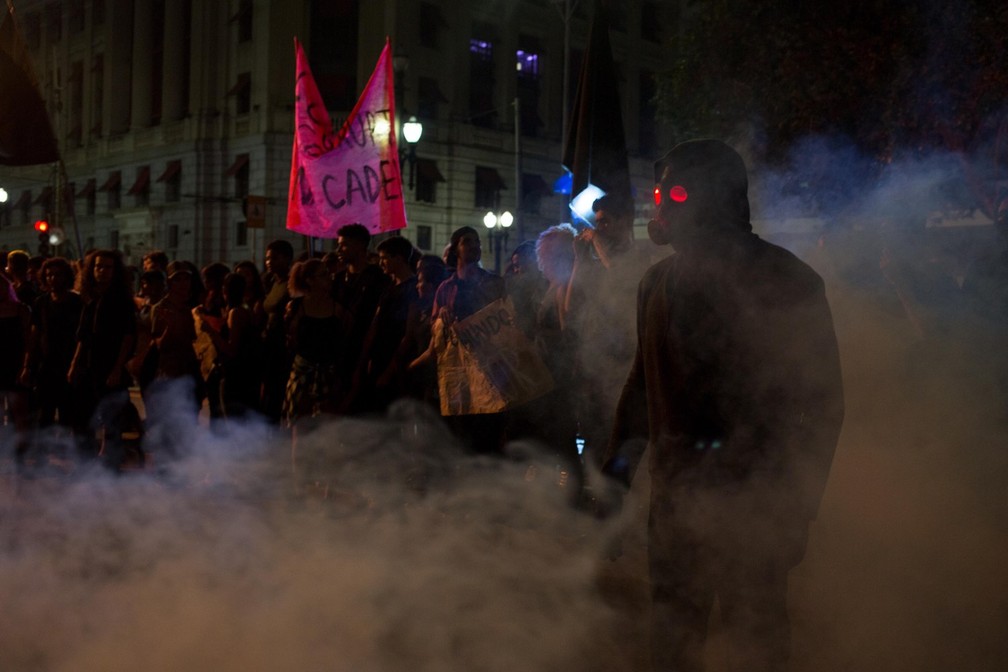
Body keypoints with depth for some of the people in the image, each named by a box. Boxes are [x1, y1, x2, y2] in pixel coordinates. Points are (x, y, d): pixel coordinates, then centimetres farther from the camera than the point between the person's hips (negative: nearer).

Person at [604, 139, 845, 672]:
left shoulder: (785, 283, -8)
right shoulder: (659, 282, 9)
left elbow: (822, 398, -8)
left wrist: (798, 501, -12)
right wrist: (622, 443, 10)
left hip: (752, 496, -5)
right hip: (676, 487, 5)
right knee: (672, 628, 15)